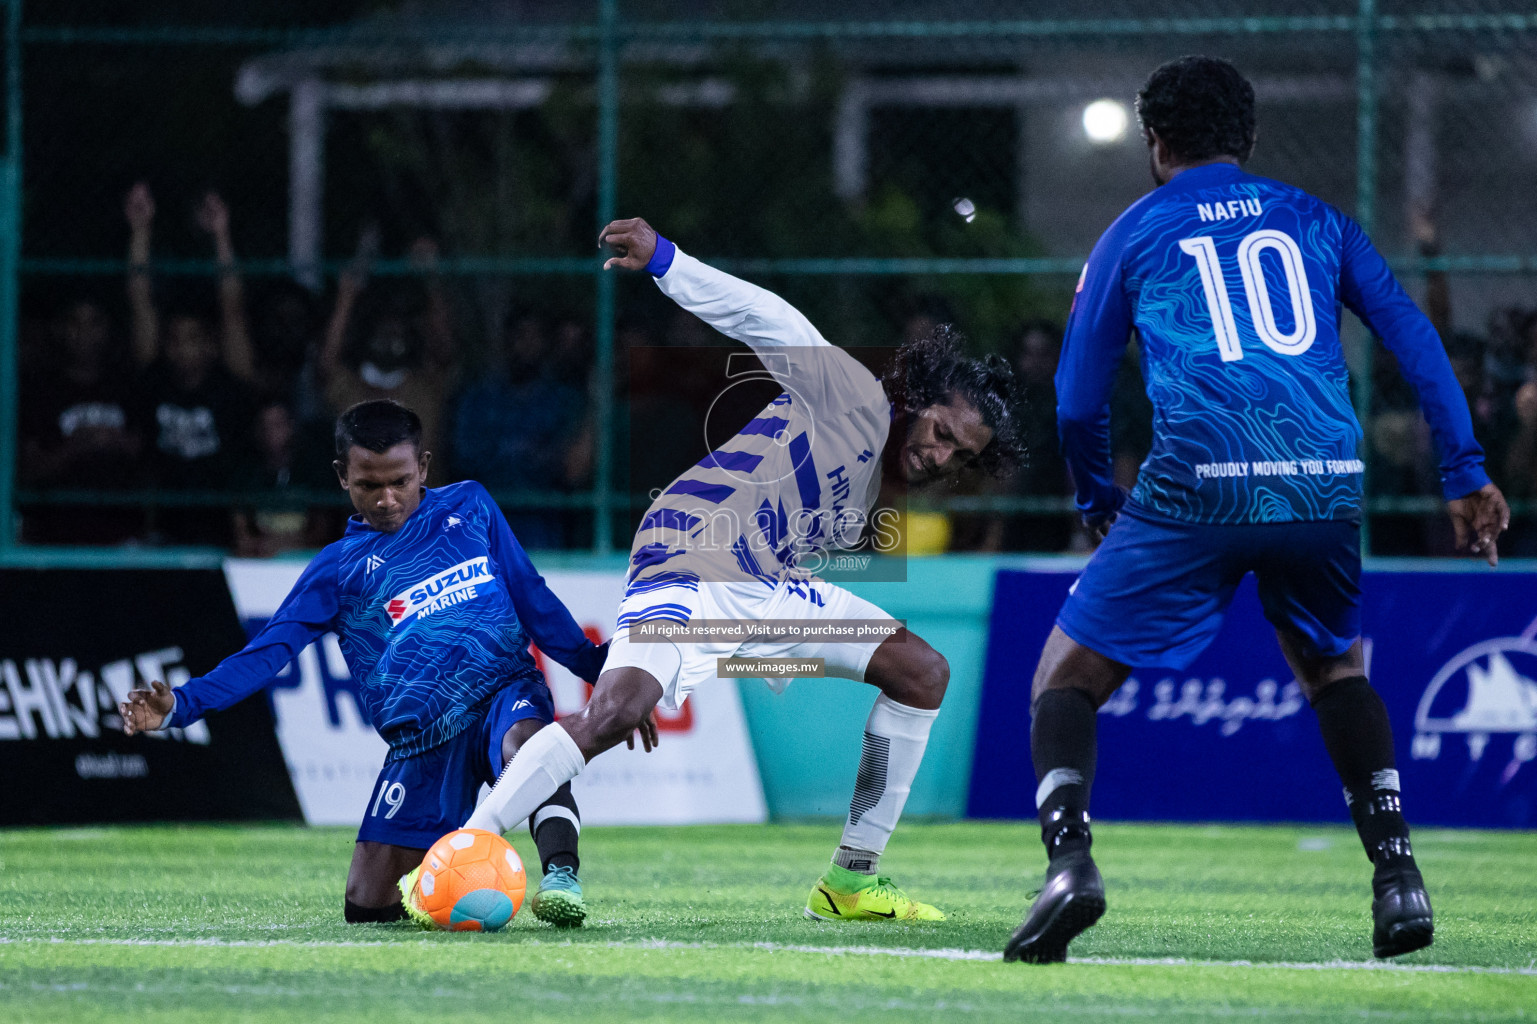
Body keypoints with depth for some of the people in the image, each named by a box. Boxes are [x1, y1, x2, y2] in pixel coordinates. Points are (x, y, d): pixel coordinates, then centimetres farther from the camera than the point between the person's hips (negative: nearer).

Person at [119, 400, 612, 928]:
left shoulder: (468, 507, 12)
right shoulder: (339, 568, 8)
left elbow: (530, 596, 18)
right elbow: (268, 651, 0)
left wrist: (597, 664, 16)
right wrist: (182, 703, -13)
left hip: (506, 690, -1)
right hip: (422, 742, 1)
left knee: (523, 745, -41)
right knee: (368, 904, -3)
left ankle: (561, 874, -47)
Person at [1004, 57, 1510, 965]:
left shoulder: (1133, 235, 15)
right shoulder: (1316, 222, 20)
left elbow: (1079, 403, 15)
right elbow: (1415, 338, 12)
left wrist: (1098, 502, 31)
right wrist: (1466, 474, 11)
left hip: (1198, 490, -3)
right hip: (1325, 493, 3)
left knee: (1066, 679, 8)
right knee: (1334, 668, 29)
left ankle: (1070, 858, -17)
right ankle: (1396, 871, 14)